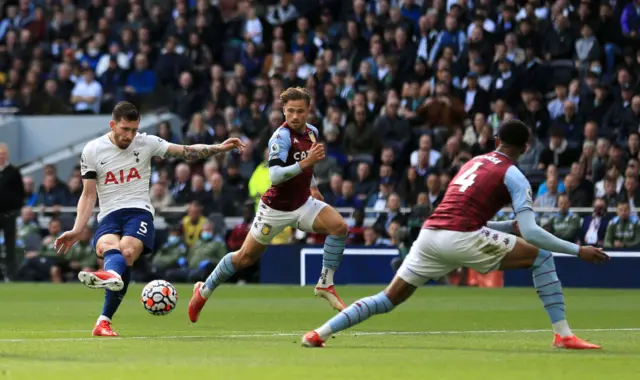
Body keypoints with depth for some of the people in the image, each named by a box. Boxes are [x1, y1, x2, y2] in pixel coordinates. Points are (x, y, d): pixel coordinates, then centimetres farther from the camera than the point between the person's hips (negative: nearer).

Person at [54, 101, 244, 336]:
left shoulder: (146, 143, 8)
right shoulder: (93, 151, 7)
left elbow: (187, 152, 10)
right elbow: (88, 195, 10)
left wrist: (219, 148, -2)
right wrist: (77, 231, 1)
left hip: (139, 212, -1)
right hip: (109, 216, 1)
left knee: (127, 251, -33)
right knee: (107, 246, -36)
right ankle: (113, 277, -70)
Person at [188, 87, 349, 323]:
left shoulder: (312, 132, 1)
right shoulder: (281, 137, -23)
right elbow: (274, 176, -36)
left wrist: (313, 186, 26)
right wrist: (304, 163, -46)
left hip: (303, 203, 6)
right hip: (276, 209, -6)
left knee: (339, 226, -18)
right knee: (246, 257, 5)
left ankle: (325, 285, -8)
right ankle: (204, 291, 27)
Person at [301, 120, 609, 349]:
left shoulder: (473, 163, 26)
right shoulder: (513, 176, 4)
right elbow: (531, 232, -5)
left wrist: (511, 226, 28)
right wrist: (578, 250, -1)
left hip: (430, 234, 6)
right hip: (462, 238, -6)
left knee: (388, 299, 15)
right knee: (541, 257, 4)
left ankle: (319, 334, 9)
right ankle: (563, 334, -2)